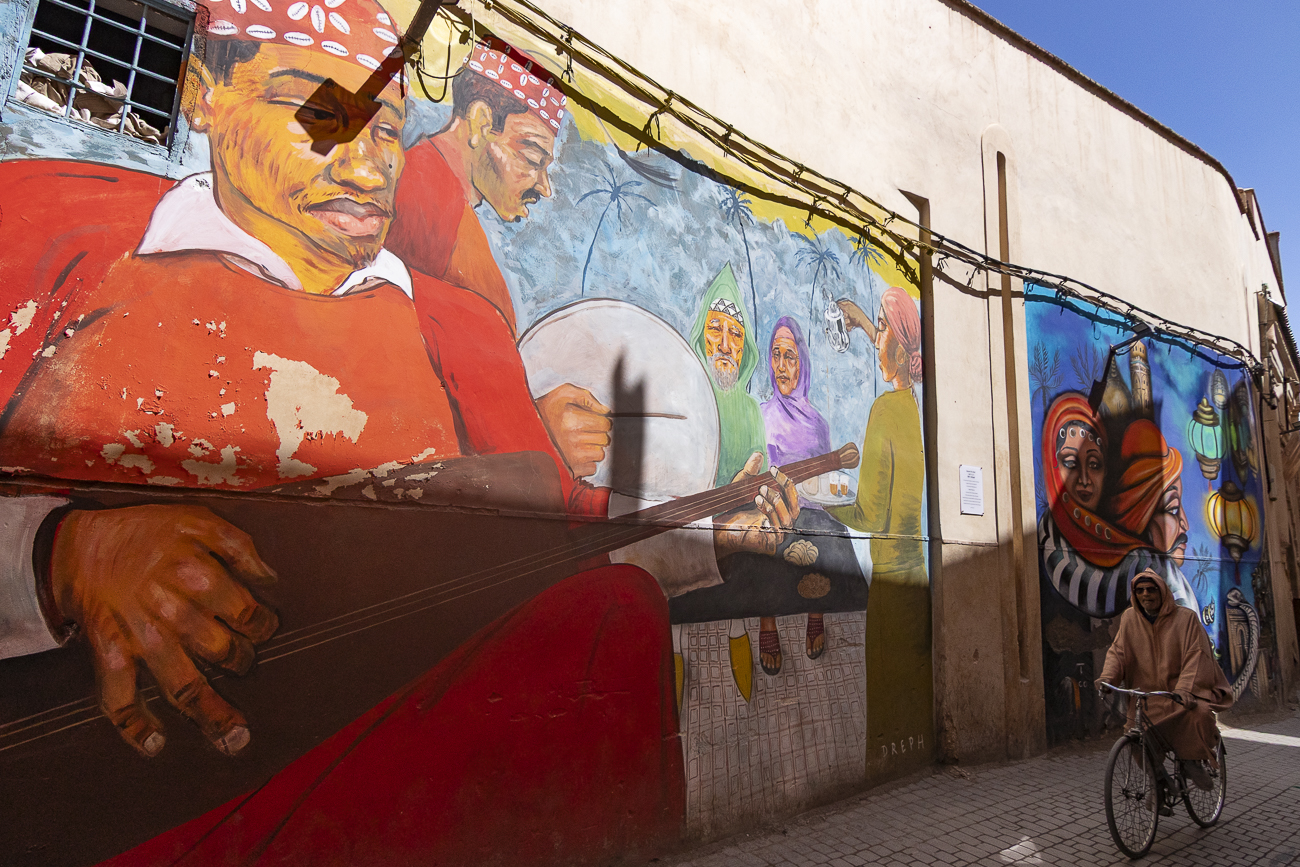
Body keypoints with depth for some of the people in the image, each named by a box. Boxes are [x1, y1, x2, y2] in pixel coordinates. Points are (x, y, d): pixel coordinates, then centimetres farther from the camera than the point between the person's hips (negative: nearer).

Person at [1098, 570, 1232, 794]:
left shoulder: (1185, 618, -6)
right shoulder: (1129, 618, 3)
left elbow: (1195, 655, -14)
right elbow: (1117, 651, 1)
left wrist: (1184, 689, -29)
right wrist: (1107, 678, -18)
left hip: (1181, 691, -2)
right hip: (1146, 693, 3)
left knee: (1199, 713, -32)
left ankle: (1193, 759, -3)